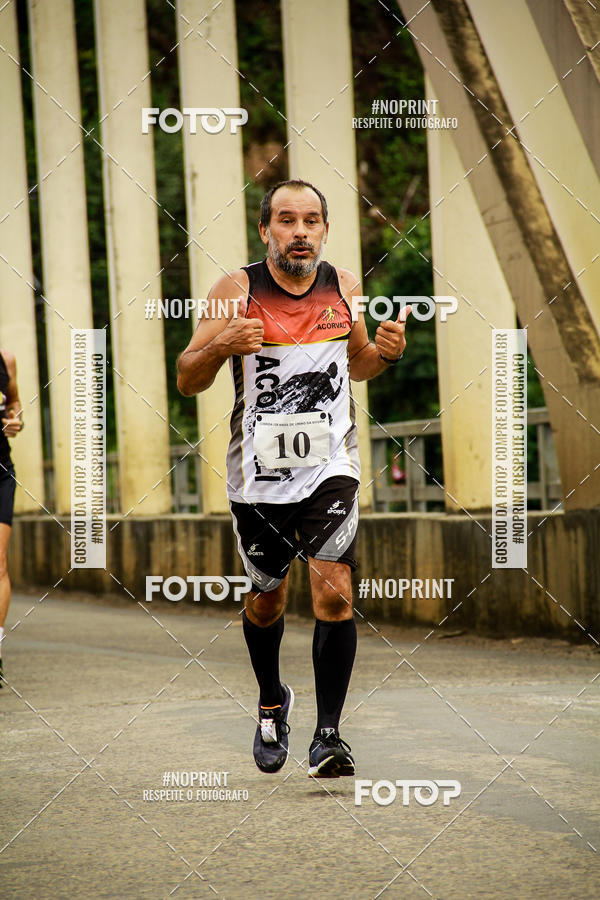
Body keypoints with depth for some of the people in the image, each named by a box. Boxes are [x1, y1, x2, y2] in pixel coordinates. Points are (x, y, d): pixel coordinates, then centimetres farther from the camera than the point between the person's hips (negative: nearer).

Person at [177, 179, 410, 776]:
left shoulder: (343, 286, 2)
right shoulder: (237, 290, -7)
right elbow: (186, 381, -5)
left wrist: (386, 352, -3)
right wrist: (222, 345, -25)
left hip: (329, 466, 0)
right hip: (259, 471, 0)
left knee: (334, 593, -16)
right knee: (266, 599, 15)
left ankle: (327, 736, -9)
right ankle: (271, 703, 42)